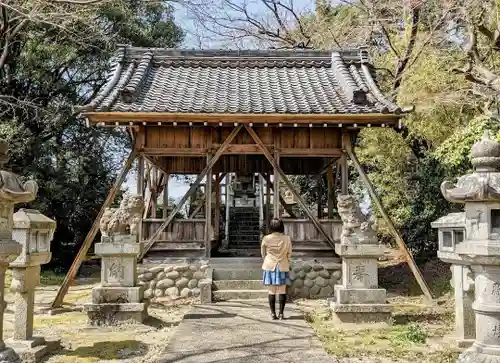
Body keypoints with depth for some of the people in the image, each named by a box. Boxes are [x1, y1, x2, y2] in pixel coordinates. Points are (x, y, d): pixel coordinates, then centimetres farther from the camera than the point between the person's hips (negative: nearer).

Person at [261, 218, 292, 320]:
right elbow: (289, 254, 5)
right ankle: (281, 314, 7)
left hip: (269, 267, 0)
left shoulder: (266, 239, -8)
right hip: (282, 267, 0)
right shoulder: (287, 239, -5)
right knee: (282, 291, 6)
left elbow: (263, 253, 5)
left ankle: (273, 314, 7)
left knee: (271, 291, 6)